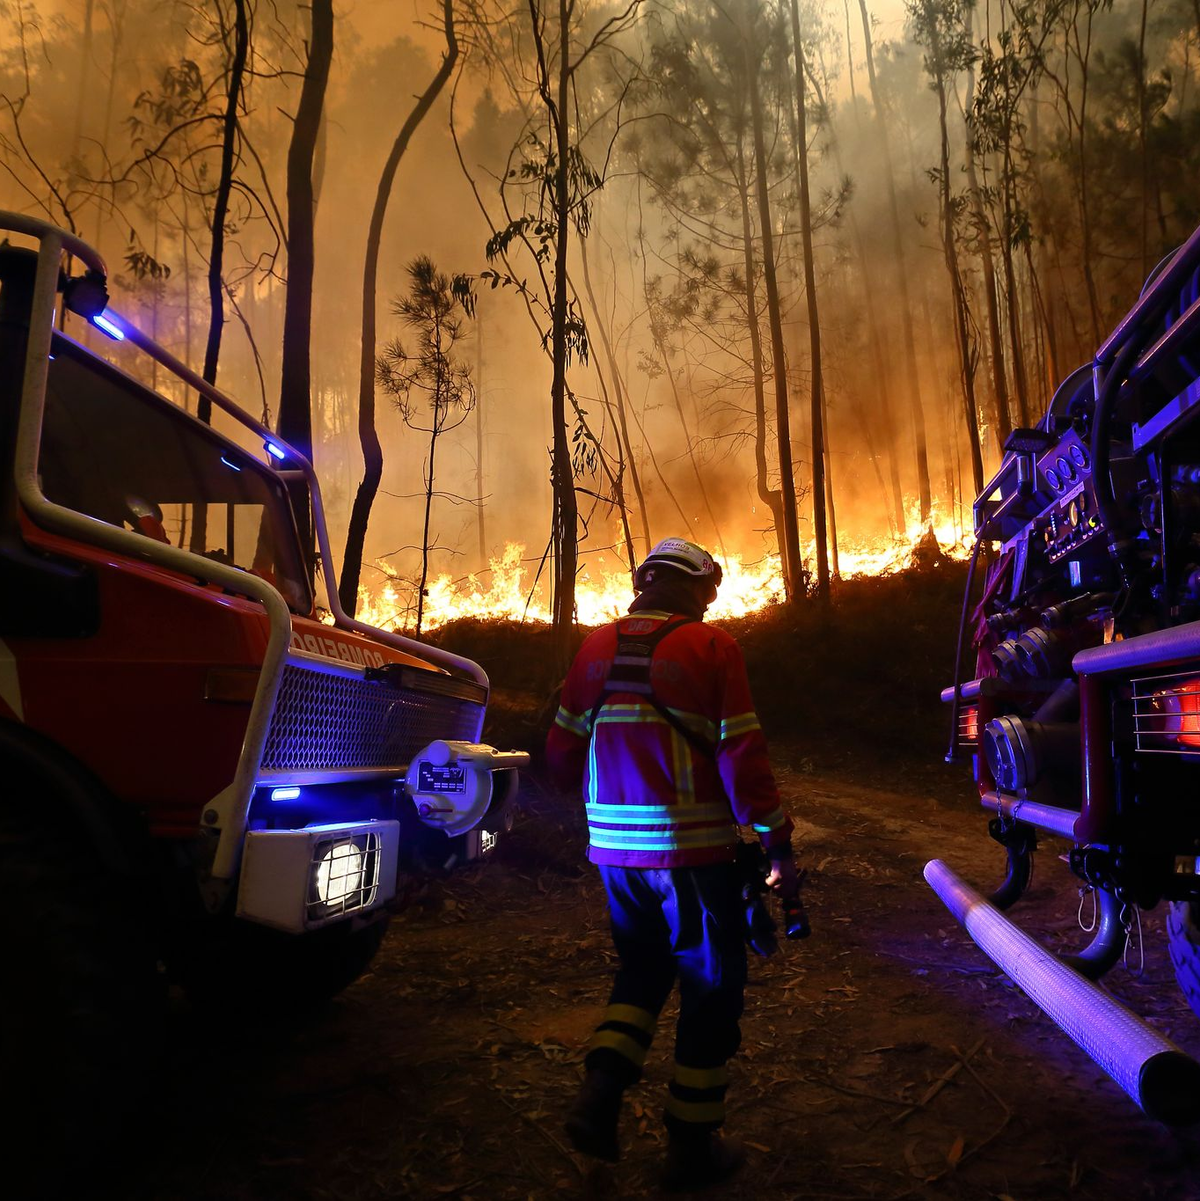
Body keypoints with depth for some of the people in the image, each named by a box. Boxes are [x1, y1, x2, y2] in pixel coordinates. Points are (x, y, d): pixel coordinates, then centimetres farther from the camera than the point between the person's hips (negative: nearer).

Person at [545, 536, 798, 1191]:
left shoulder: (596, 647, 7)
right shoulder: (710, 646, -8)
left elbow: (562, 750, 10)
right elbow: (741, 756, -13)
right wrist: (777, 841, -5)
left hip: (613, 845, 5)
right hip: (692, 848, -5)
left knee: (642, 967, 25)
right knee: (710, 987, 13)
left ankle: (600, 1092, 10)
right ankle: (692, 1144, 22)